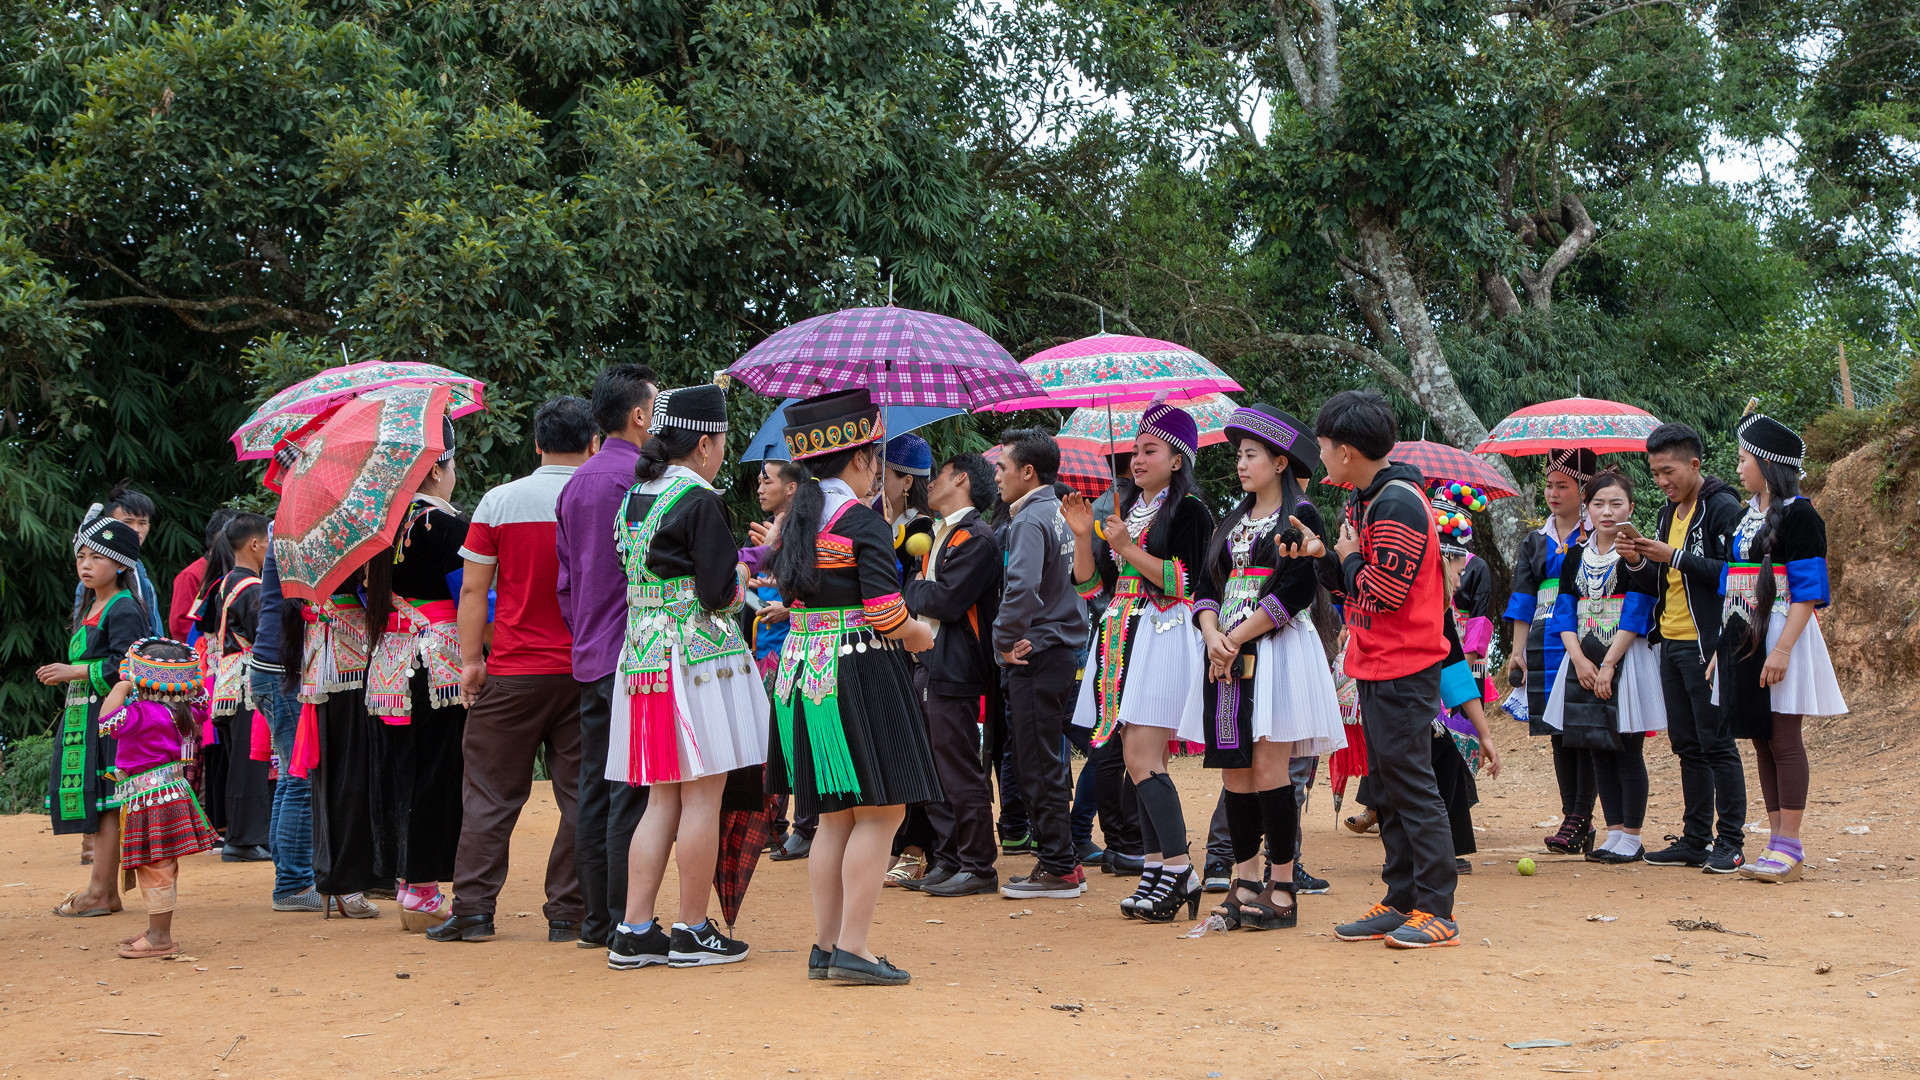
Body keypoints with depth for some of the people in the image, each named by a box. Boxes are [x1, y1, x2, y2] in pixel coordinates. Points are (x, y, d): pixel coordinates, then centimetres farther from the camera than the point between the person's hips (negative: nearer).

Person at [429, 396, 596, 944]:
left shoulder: (499, 502, -1)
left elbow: (473, 589, -1)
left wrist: (471, 658, 6)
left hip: (514, 673, 0)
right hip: (587, 672, 0)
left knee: (490, 793, 8)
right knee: (579, 795, 6)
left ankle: (473, 908, 9)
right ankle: (567, 913, 7)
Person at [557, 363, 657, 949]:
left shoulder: (576, 483, 15)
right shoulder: (640, 477, -11)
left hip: (589, 657, 9)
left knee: (594, 790, 11)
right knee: (632, 793, -6)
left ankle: (595, 921, 16)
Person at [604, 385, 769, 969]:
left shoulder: (634, 499, 12)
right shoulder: (700, 501, -12)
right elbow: (720, 593, -15)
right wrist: (741, 575, 7)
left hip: (643, 658, 8)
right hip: (701, 656, -8)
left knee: (663, 799, 11)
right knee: (703, 796, 0)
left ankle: (634, 931, 9)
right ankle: (693, 932, 6)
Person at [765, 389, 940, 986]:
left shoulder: (799, 517, 12)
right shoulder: (863, 521, -12)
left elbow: (791, 592, 14)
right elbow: (886, 616, -16)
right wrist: (920, 635, 3)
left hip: (802, 675, 8)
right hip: (859, 670, -8)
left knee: (835, 816, 13)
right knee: (879, 812, -2)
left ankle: (826, 945, 14)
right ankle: (852, 947, -4)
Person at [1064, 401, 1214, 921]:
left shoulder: (1189, 510, -3)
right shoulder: (1125, 509, 19)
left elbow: (1181, 581, -14)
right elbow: (1091, 582, 15)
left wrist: (1128, 548, -17)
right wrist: (1083, 536, 1)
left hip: (1163, 639, -8)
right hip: (1122, 639, 8)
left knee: (1142, 758, -15)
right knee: (1139, 761, 6)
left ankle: (1179, 870, -10)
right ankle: (1157, 867, 10)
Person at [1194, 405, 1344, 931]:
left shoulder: (1300, 518, -2)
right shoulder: (1232, 523, 19)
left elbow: (1296, 592, -13)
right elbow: (1205, 587, 13)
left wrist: (1236, 636, -12)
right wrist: (1212, 635, -7)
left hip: (1276, 654, -7)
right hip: (1228, 658, 7)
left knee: (1268, 768, -10)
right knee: (1234, 771, 5)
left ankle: (1281, 889, -5)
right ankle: (1245, 882, 12)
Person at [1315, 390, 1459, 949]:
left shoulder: (1397, 504, -17)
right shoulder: (1363, 501, 14)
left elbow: (1384, 593, -21)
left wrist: (1349, 558, -7)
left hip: (1403, 670, -10)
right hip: (1376, 667, 10)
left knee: (1412, 784, -7)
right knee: (1387, 787, 12)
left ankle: (1436, 909, -2)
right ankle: (1401, 902, 18)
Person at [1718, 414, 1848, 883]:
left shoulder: (1798, 515, -11)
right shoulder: (1746, 517, 15)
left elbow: (1807, 592, -16)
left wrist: (1782, 649, -23)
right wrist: (1721, 648, 17)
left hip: (1779, 638, -8)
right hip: (1743, 640, 9)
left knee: (1783, 740, -5)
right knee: (1762, 740, 9)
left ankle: (1790, 846, -1)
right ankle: (1778, 840, 15)